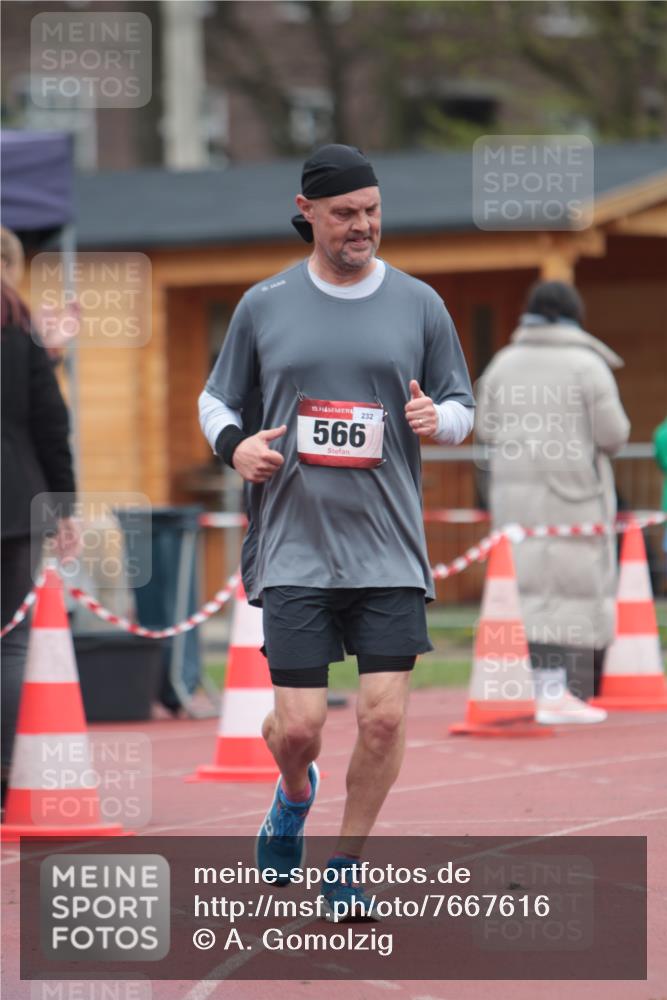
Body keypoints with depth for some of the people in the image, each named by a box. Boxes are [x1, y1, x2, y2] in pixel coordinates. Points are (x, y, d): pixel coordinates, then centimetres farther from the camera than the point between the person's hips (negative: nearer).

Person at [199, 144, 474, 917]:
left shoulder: (419, 304, 6)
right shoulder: (263, 305, 5)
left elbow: (464, 410, 13)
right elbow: (215, 398, 15)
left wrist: (438, 418, -10)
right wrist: (233, 444, -6)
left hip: (390, 551, 1)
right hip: (294, 551, -1)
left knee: (384, 714, -8)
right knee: (298, 726, -4)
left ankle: (344, 867, 12)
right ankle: (295, 796, 34)